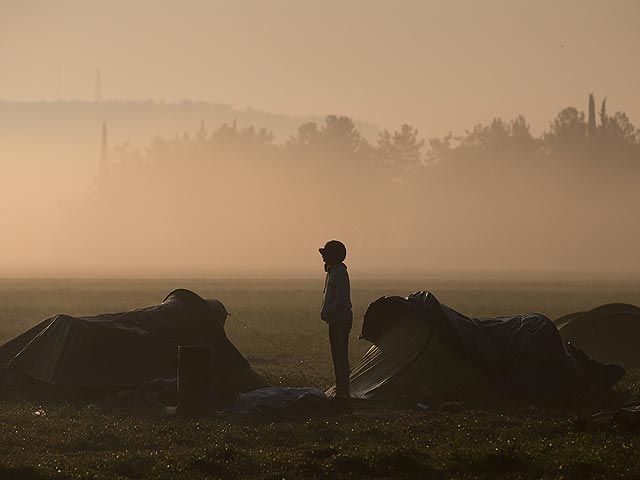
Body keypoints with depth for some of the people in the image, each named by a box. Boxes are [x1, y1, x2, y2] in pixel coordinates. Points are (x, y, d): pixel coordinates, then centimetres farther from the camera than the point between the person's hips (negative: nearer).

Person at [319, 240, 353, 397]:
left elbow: (341, 299, -21)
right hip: (334, 320, 11)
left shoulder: (340, 272, -16)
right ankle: (340, 391, 18)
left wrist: (326, 313, -17)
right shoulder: (332, 271, 16)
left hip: (342, 319, -11)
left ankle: (343, 391, -9)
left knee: (341, 355, -9)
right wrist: (325, 312, 12)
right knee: (337, 355, 13)